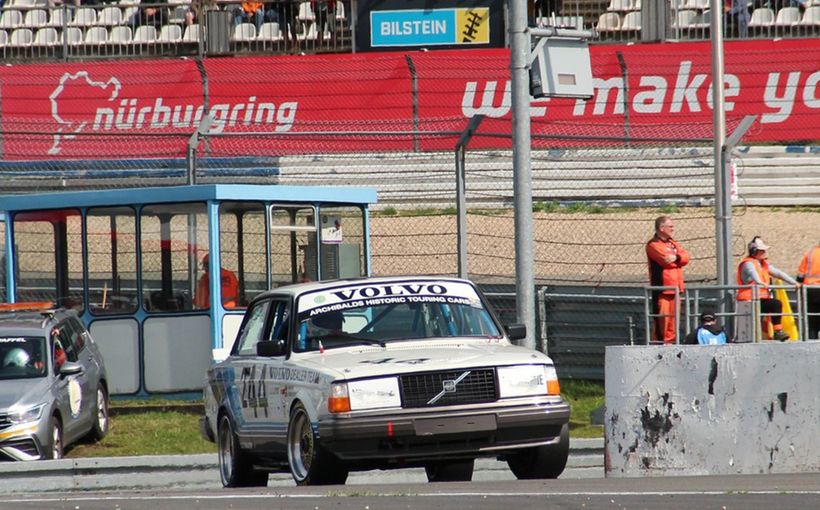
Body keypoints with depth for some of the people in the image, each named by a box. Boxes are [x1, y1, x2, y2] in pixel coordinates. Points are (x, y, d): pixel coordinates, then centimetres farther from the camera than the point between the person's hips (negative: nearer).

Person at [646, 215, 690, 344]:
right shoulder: (653, 245, -5)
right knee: (661, 318, -10)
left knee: (673, 319, 8)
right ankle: (658, 342, -8)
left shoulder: (673, 244, 19)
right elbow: (666, 259, -18)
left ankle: (671, 341, 13)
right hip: (661, 287, -7)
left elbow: (685, 258, 7)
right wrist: (678, 258, 0)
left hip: (675, 287, 7)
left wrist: (674, 257, -10)